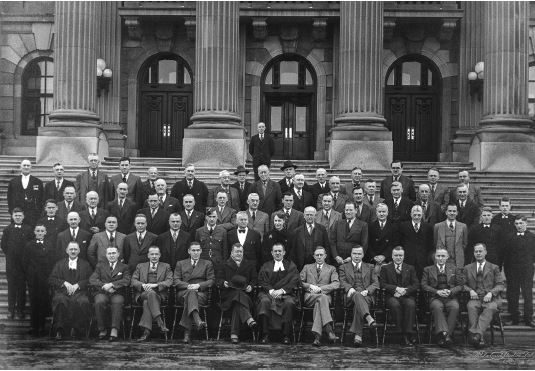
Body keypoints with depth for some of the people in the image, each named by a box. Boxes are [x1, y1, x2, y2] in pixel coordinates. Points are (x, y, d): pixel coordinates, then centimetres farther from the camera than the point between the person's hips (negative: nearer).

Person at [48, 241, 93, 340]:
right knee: (60, 300, -36)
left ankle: (79, 330, -22)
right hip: (63, 292, 1)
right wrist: (64, 283, -6)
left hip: (79, 292, 0)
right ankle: (60, 330, -28)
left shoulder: (85, 264, 21)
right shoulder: (60, 264, 23)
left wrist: (77, 285, -9)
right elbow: (51, 280, 11)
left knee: (83, 302, -36)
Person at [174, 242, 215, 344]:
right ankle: (197, 320, -66)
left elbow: (211, 281, 7)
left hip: (201, 293, 0)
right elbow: (175, 280, 9)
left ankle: (187, 331, -52)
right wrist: (188, 286, -10)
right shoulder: (180, 264, 23)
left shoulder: (208, 264, 20)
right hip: (183, 293, 0)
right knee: (191, 292, -39)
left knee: (189, 298, -38)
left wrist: (198, 285, -11)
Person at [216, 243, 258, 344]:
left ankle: (234, 334, -45)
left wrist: (251, 286, -6)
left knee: (238, 301, -35)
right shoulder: (225, 265, 20)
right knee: (239, 295, -38)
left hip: (245, 293, 1)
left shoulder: (250, 265, 22)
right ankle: (249, 319, -58)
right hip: (228, 293, -1)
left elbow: (254, 279, 15)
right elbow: (219, 280, 11)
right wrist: (224, 283, -12)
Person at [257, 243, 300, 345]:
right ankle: (265, 335, -28)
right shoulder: (266, 266, 19)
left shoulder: (291, 266, 16)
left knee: (289, 303, -34)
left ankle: (286, 336, -27)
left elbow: (294, 282, 2)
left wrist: (281, 291, -14)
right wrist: (271, 291, -15)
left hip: (286, 293, -1)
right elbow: (262, 281, 5)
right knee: (264, 301, -33)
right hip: (268, 293, 1)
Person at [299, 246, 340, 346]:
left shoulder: (331, 269, 21)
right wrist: (310, 286, -7)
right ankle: (329, 330, -52)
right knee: (322, 298, -37)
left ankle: (317, 336, -50)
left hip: (325, 296, 0)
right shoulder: (307, 267, 26)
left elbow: (336, 284, 3)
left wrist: (320, 288, -11)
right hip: (309, 297, 0)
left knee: (319, 304, -39)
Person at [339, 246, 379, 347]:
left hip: (366, 296, 0)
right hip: (351, 295, 0)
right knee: (357, 295, -39)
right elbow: (342, 282, 7)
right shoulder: (344, 267, 22)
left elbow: (375, 283, 11)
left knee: (358, 305, -36)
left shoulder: (370, 268, 24)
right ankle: (368, 318, -64)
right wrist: (349, 288, -17)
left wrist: (367, 291, -10)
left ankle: (357, 335, -46)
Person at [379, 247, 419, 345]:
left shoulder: (410, 268, 20)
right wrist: (396, 288, -12)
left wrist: (405, 290, -10)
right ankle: (402, 333, -32)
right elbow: (382, 284, 3)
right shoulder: (385, 268, 16)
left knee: (411, 304, -35)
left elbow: (416, 284, 9)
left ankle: (408, 332, -34)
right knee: (395, 305, -36)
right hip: (392, 296, -1)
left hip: (407, 296, 1)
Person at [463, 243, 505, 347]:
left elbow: (500, 285, 8)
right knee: (471, 307, -35)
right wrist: (470, 290, -6)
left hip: (490, 299, -1)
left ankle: (478, 333, -50)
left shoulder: (494, 268, 17)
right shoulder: (468, 268, 21)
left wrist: (491, 293, -11)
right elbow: (463, 284, 16)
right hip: (475, 298, 1)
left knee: (491, 308, -37)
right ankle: (479, 338, -43)